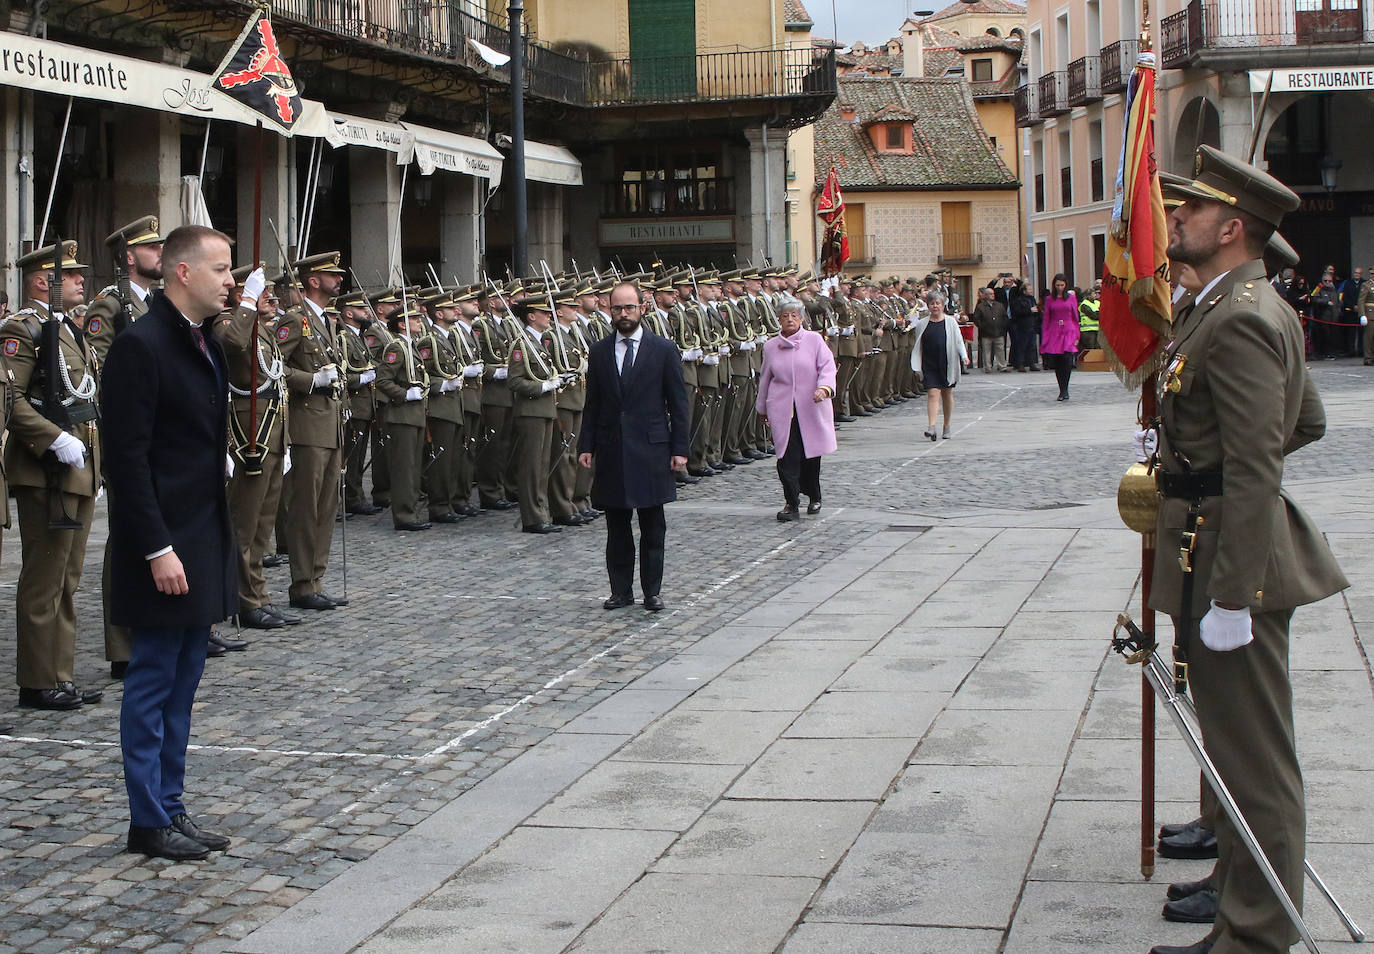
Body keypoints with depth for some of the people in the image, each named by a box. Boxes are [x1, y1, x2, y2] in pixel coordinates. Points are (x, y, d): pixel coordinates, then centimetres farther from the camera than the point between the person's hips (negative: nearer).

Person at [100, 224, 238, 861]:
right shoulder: (140, 346, -15)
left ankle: (170, 809, 21)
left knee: (183, 680, 13)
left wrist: (216, 545, 14)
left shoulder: (205, 342, 12)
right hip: (165, 545, -9)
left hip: (204, 540, 9)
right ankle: (149, 821, 9)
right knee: (153, 682, 0)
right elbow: (129, 458, -18)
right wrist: (157, 549, -21)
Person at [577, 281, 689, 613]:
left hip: (651, 449, -2)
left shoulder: (664, 349, 0)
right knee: (617, 528, 7)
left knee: (653, 529, 3)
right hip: (611, 451, 2)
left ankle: (652, 591, 11)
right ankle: (621, 590, 15)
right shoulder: (599, 351, 8)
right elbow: (592, 404, 10)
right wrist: (586, 445, 3)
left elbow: (678, 404, 1)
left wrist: (679, 448, -5)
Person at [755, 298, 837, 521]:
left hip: (811, 409, -1)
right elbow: (765, 379, 18)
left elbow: (827, 367, -5)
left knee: (811, 455, 6)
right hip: (782, 410, 1)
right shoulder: (770, 347, 9)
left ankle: (814, 497, 28)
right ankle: (791, 504, -5)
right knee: (787, 457, -10)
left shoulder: (814, 340, 2)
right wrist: (763, 409, 23)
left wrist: (824, 388, -25)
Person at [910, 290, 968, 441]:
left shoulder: (950, 322, 2)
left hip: (947, 364, 0)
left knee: (947, 394, 9)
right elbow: (918, 347, 11)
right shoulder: (922, 324, 5)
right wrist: (917, 367, 7)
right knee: (933, 393, -13)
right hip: (929, 365, 0)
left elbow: (958, 341, 2)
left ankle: (947, 426, 23)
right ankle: (931, 427, -22)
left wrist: (964, 356, -15)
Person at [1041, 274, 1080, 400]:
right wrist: (1044, 338, 2)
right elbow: (1045, 319, 8)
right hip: (1054, 332, 2)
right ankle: (1063, 391, 12)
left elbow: (1075, 318, 9)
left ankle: (1064, 391, -13)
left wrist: (1077, 336, 3)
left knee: (1067, 359, -18)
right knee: (1057, 364, 1)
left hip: (1069, 332, -2)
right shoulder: (1049, 299, 8)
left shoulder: (1071, 298, 7)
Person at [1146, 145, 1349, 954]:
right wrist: (1195, 458, 18)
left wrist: (1231, 598, -25)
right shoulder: (1251, 306, 13)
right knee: (1237, 746, 22)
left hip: (1230, 556, -11)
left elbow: (1254, 475, -25)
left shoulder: (1238, 321, -21)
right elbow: (1310, 422, 23)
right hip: (1222, 550, 11)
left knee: (1254, 759, -3)